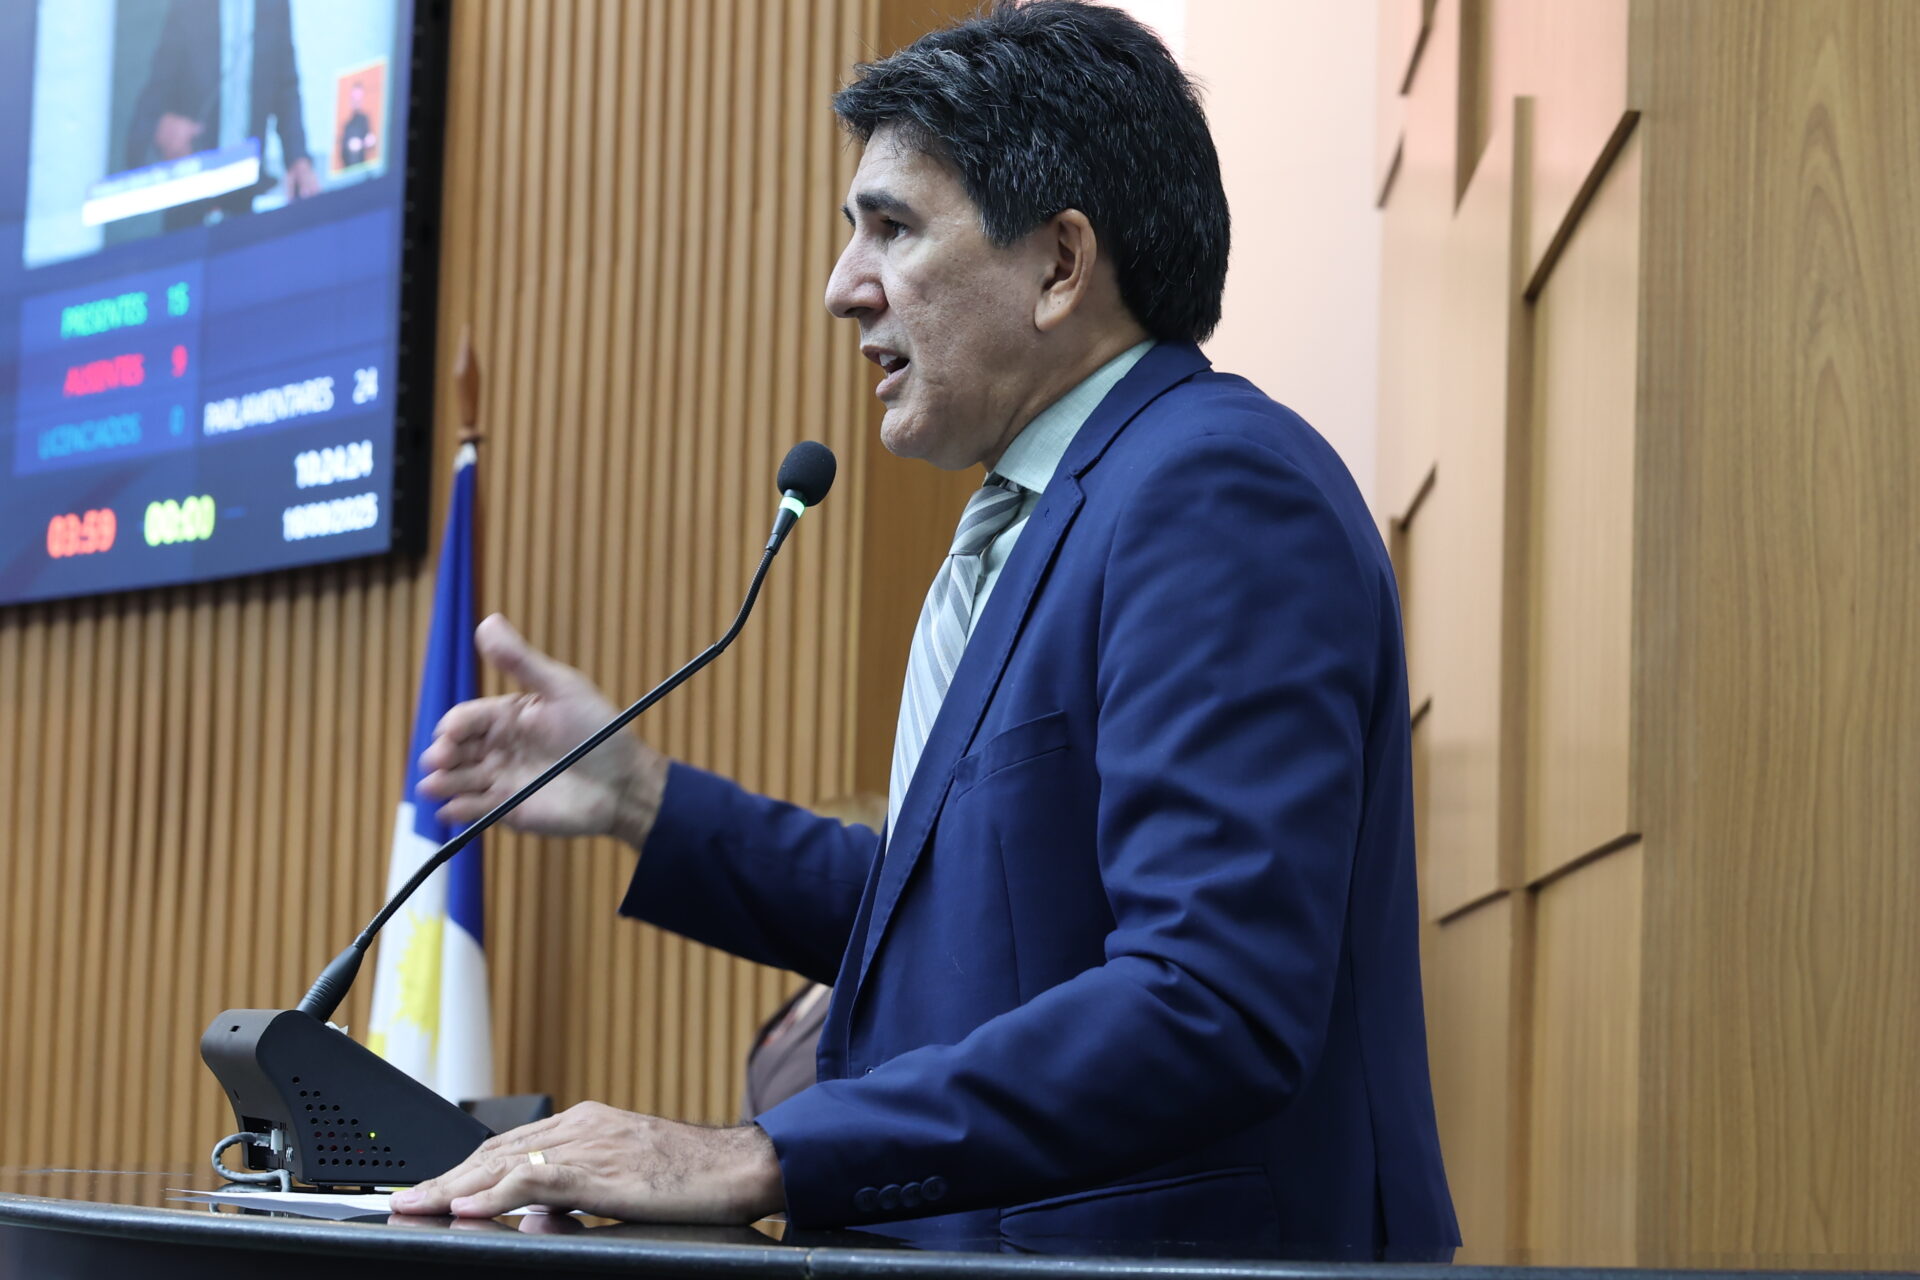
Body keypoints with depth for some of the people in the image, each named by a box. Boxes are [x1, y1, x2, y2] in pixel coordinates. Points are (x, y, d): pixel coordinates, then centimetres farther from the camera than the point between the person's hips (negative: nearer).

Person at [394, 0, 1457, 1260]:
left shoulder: (1219, 495, -13)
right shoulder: (1059, 510, 18)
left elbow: (1212, 1003, -22)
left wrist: (757, 1160, -22)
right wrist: (640, 796, 18)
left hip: (1168, 1249, -8)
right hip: (990, 1251, 8)